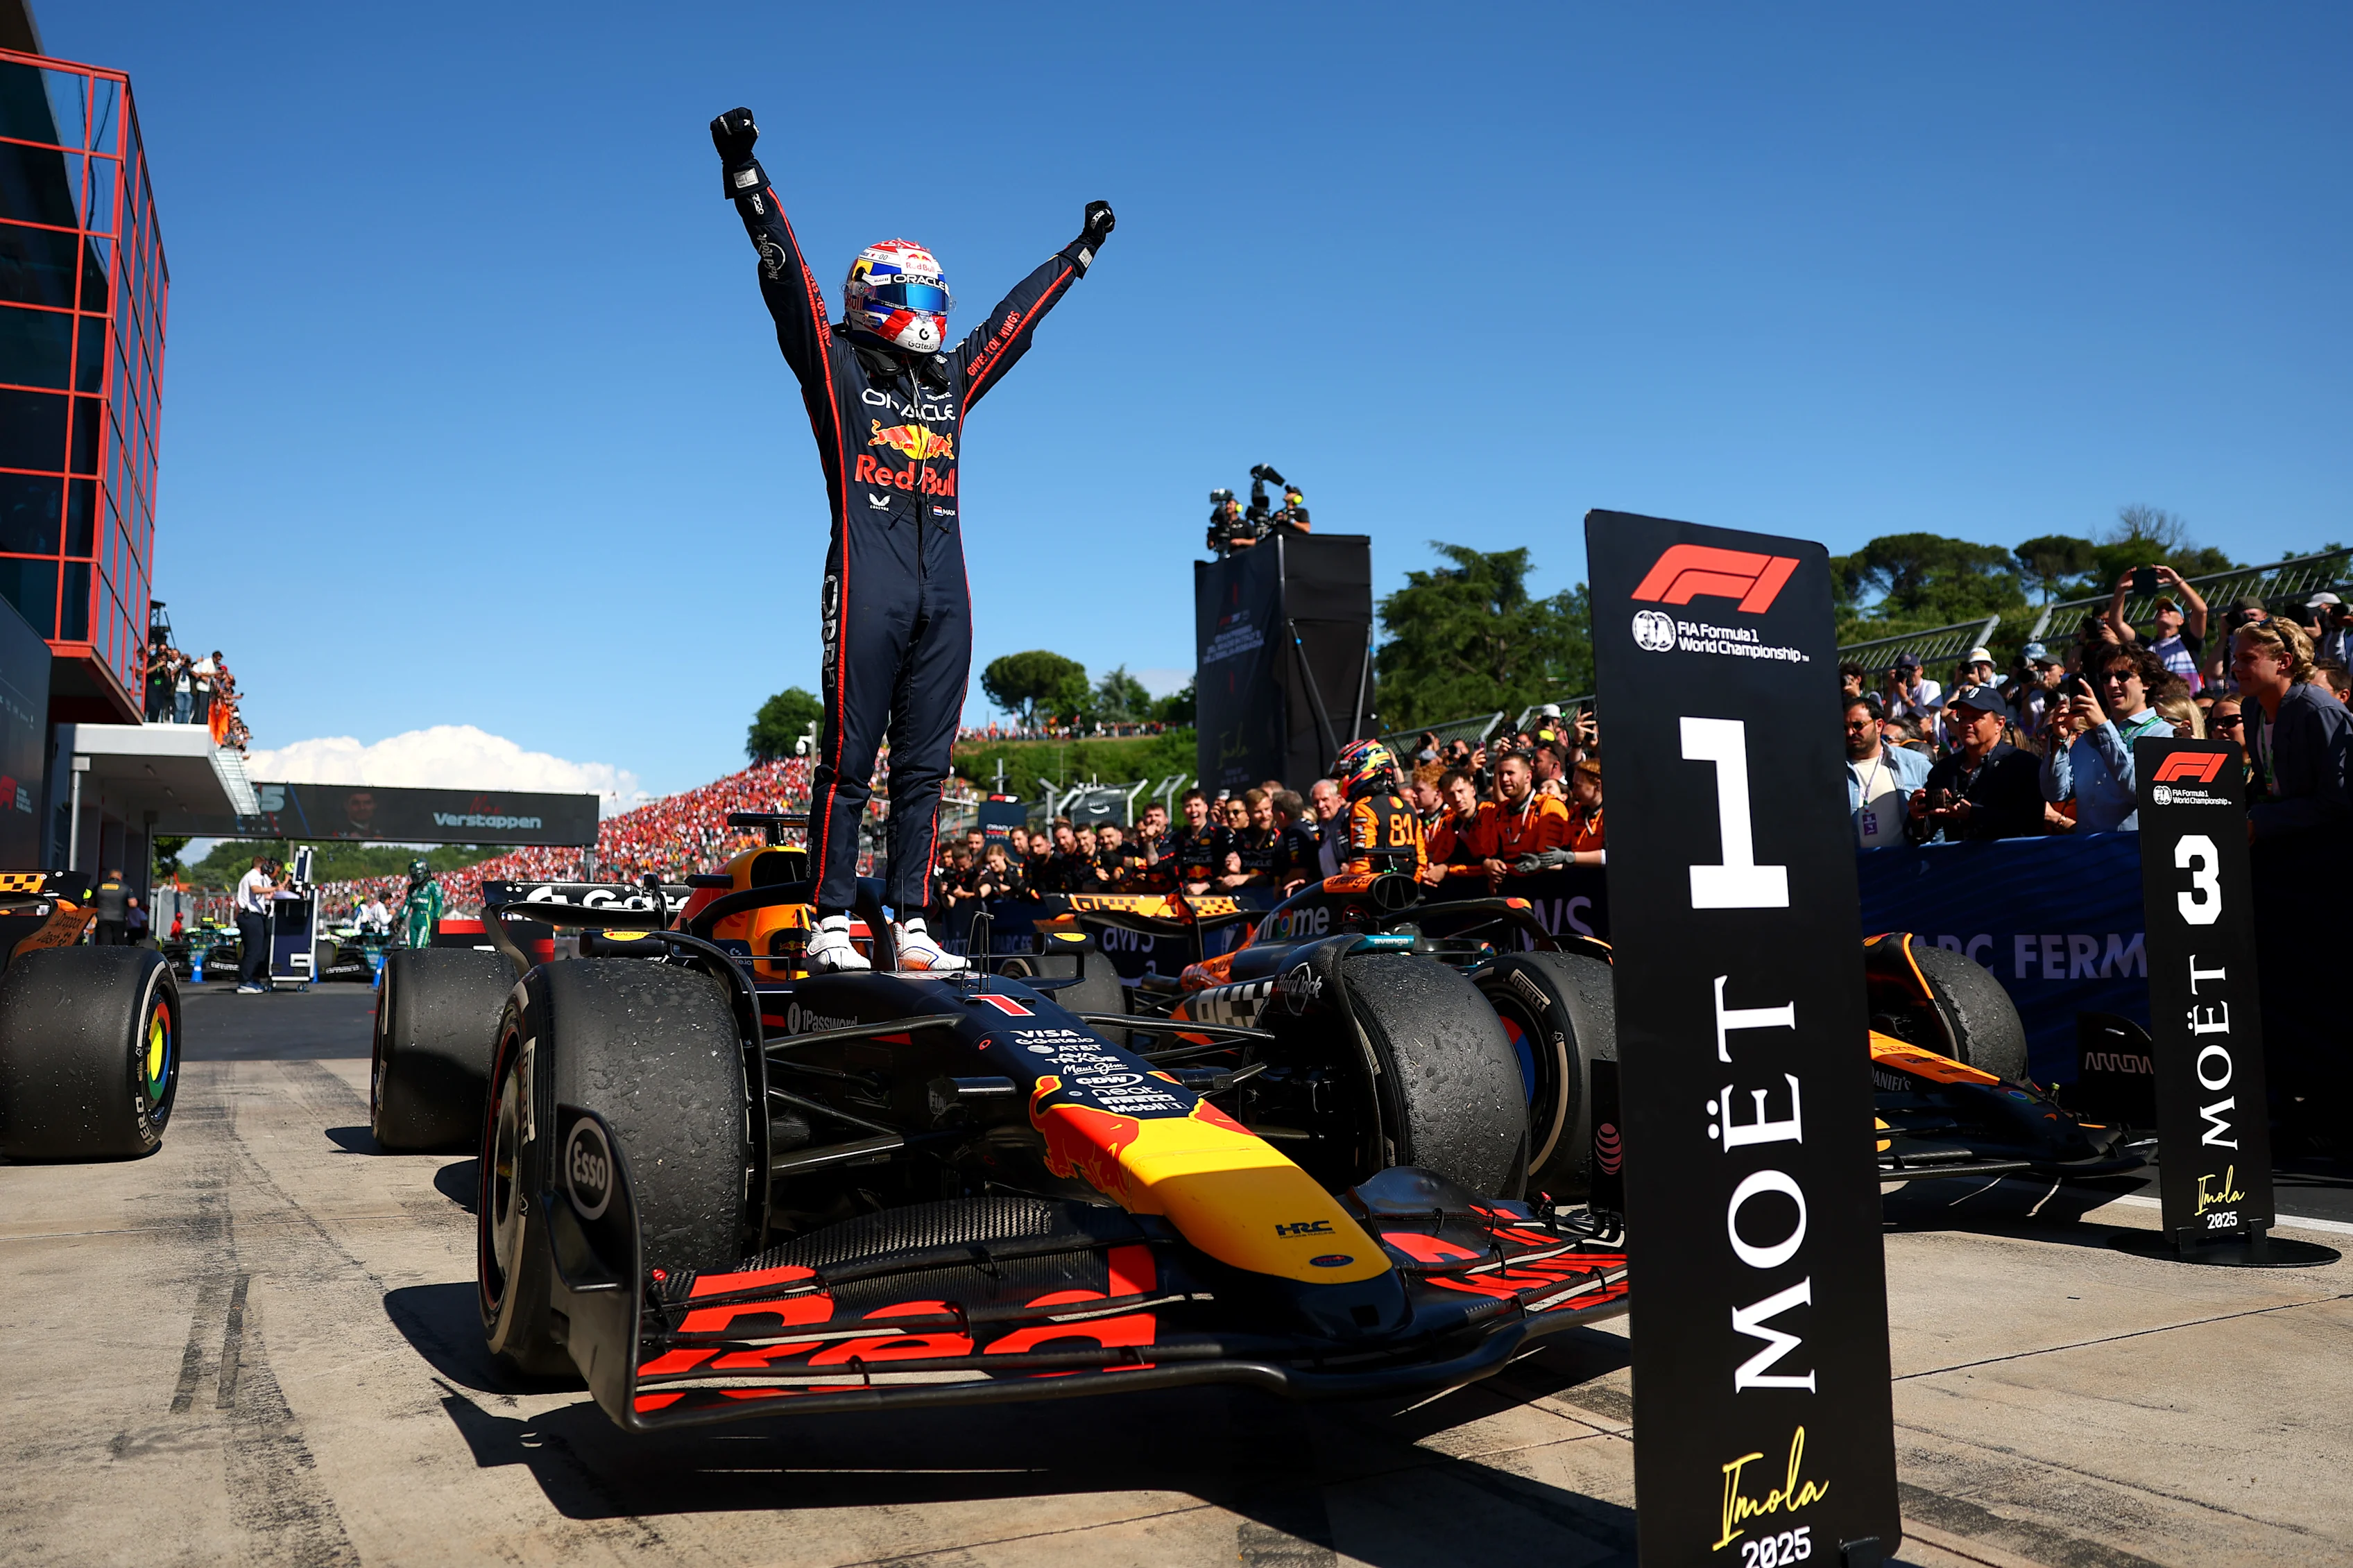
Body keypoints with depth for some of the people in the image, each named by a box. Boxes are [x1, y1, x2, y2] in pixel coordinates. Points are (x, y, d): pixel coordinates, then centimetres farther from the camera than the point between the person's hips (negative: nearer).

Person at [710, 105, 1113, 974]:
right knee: (848, 761, -5)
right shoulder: (836, 370, 8)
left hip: (945, 594, 6)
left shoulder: (952, 382, 22)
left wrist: (1081, 249, 42)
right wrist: (746, 173, -6)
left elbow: (1017, 315, 32)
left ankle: (912, 926, 9)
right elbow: (787, 277, 0)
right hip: (867, 586, -5)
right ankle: (831, 925, 1)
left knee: (923, 768, 5)